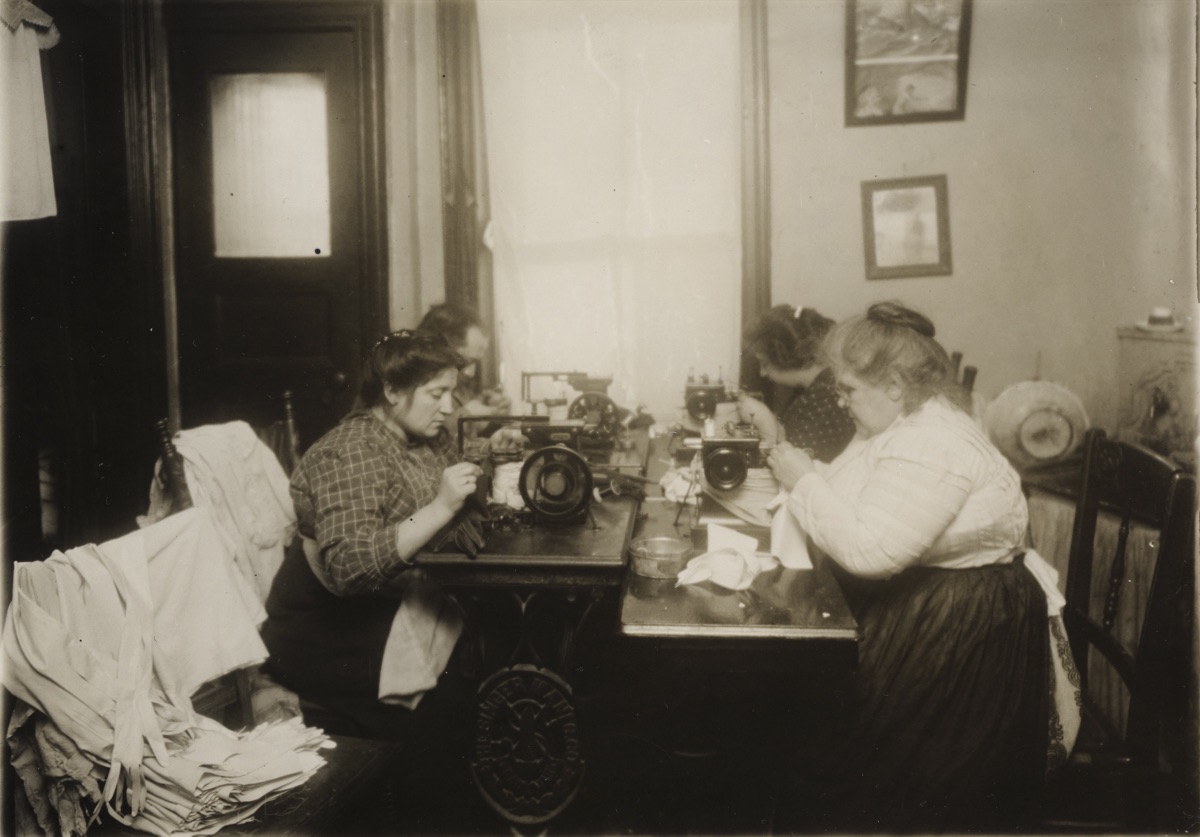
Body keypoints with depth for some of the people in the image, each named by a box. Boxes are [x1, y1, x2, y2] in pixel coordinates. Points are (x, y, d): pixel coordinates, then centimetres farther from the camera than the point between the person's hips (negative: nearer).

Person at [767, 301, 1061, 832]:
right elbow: (854, 505, 9)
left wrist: (805, 482, -20)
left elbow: (868, 551, -29)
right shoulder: (901, 426, 8)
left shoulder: (931, 448, -23)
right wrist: (802, 477, -7)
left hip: (959, 624, -9)